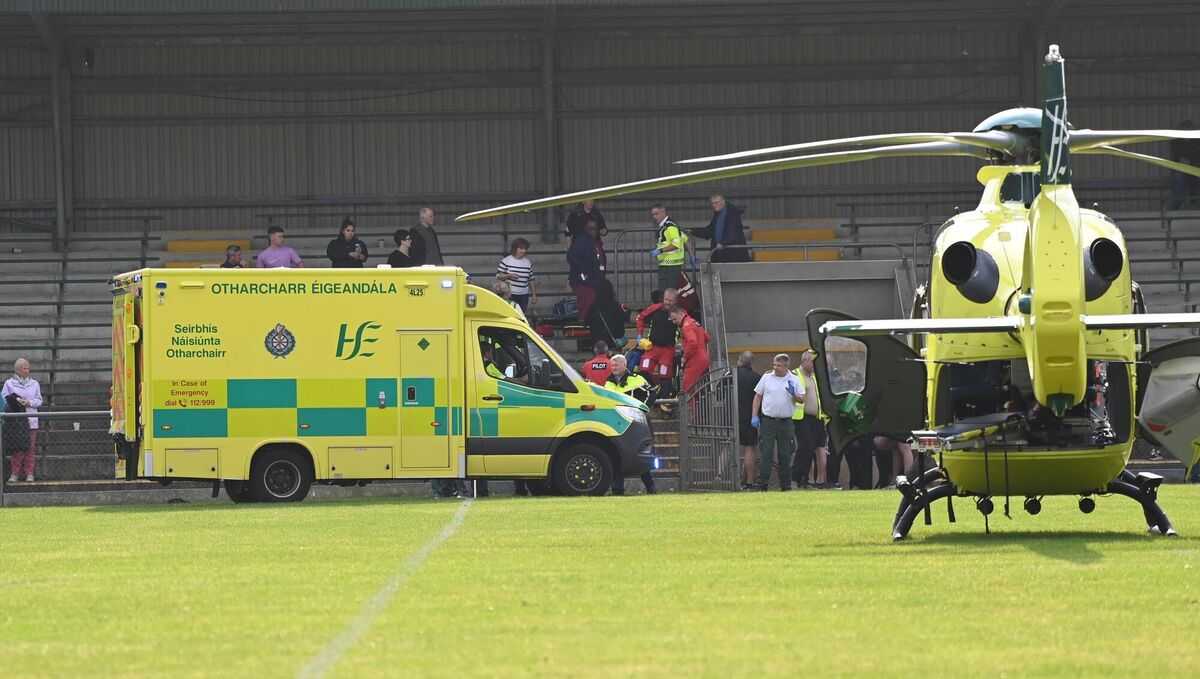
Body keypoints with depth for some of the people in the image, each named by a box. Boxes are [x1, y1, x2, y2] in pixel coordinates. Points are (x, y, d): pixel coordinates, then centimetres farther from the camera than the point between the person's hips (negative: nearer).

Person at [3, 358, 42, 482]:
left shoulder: (34, 384, 11)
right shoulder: (9, 383, 4)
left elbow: (39, 400, 10)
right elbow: (4, 400, 0)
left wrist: (30, 402, -10)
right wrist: (17, 401, -15)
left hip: (31, 421, 2)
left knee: (30, 448, -1)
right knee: (16, 448, -3)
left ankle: (29, 473, 5)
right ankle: (15, 473, 3)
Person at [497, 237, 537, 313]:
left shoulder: (528, 263, 10)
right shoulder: (506, 261, -2)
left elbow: (531, 280, 15)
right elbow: (498, 275, -1)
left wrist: (534, 295, 11)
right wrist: (509, 276, -18)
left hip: (523, 296, 4)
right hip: (509, 295, -4)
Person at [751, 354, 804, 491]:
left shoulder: (794, 380, 6)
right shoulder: (767, 378, 5)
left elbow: (802, 399, 7)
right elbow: (757, 396, 9)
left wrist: (794, 394, -15)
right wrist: (754, 416, 1)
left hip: (786, 422, 1)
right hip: (768, 421, -1)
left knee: (785, 455, 5)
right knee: (766, 453, -6)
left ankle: (786, 485, 13)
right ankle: (762, 484, -6)